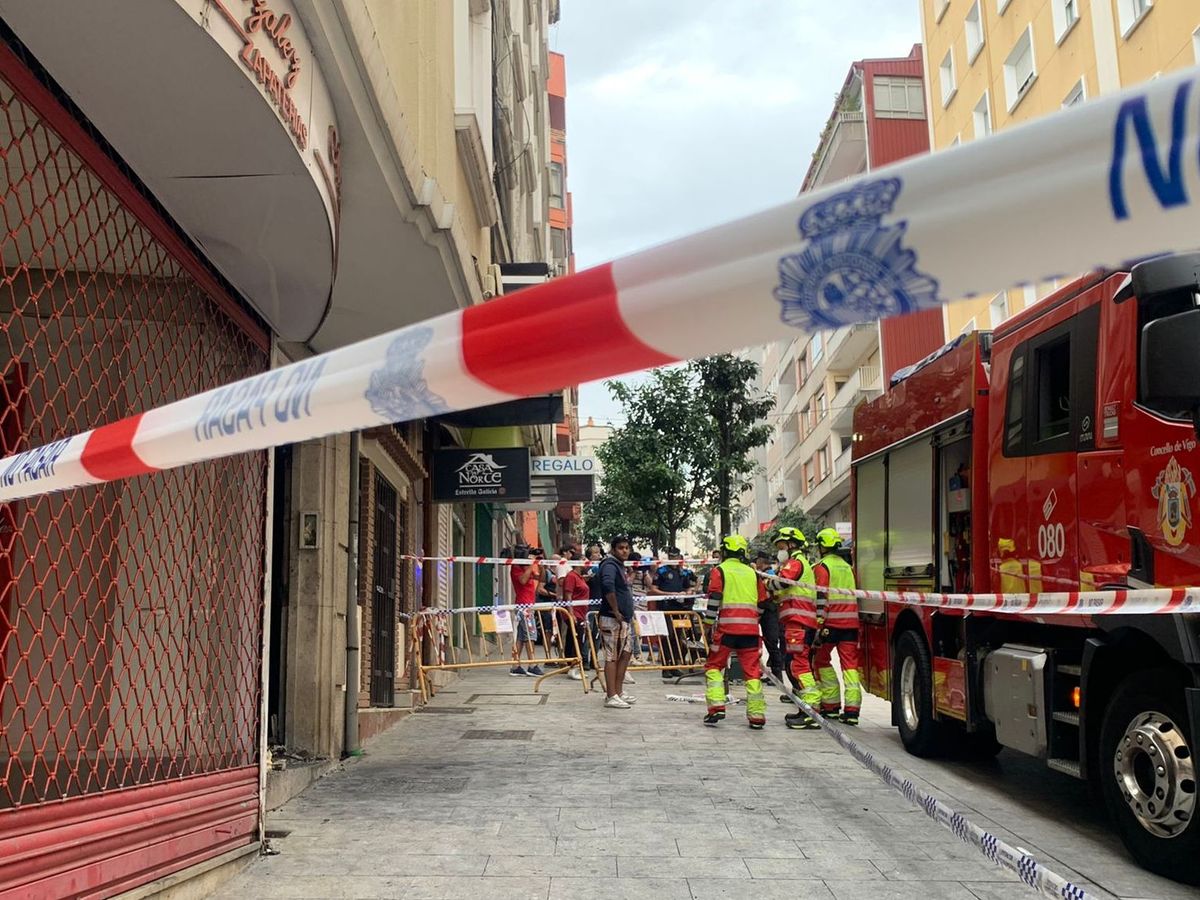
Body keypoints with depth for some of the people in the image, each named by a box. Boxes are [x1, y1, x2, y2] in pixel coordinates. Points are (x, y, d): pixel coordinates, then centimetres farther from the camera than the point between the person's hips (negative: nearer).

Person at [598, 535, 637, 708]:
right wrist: (616, 612, -25)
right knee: (612, 657, -6)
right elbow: (608, 586, -31)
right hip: (613, 619, -10)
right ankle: (611, 697, -3)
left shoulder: (620, 565, 18)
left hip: (624, 619, 10)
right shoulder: (610, 565, -13)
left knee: (626, 653, 15)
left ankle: (618, 692, 24)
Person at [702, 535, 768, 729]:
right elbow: (763, 603, 17)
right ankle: (757, 715, 3)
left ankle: (716, 707, -3)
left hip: (727, 627, -3)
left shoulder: (719, 571, 3)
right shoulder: (752, 573, 16)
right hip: (750, 629, 3)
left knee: (714, 665, 9)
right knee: (752, 670, 5)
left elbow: (714, 600, -7)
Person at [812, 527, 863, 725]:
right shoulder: (847, 567, 17)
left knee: (822, 659, 12)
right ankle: (852, 710, -8)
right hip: (851, 621, 5)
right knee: (850, 664, 0)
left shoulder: (822, 566, -4)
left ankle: (831, 704, 10)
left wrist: (818, 623, -14)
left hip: (831, 621, -5)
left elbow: (821, 597, -13)